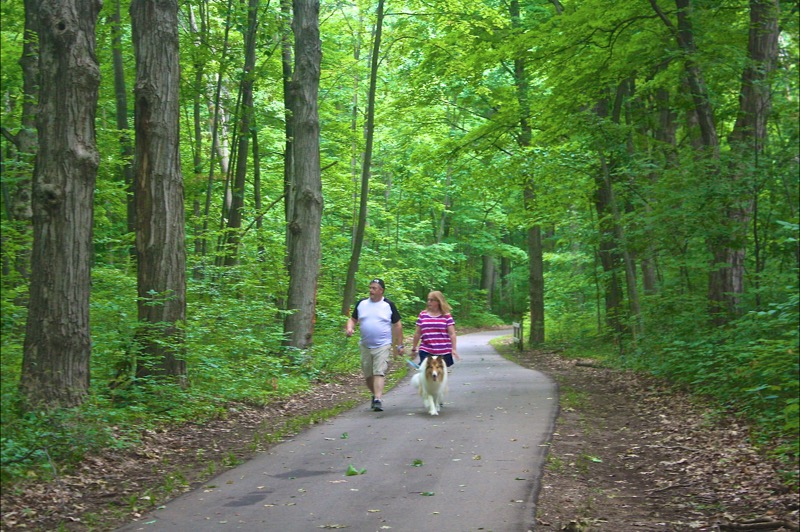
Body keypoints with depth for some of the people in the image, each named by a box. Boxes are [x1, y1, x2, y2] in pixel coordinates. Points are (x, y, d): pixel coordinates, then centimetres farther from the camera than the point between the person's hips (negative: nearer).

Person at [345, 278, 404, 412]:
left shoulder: (389, 305, -1)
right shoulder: (361, 304, 6)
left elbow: (397, 325, 4)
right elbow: (353, 319, 13)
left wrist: (399, 345, 4)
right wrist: (349, 328, -10)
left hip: (383, 346, -4)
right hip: (365, 346, 4)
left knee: (379, 373, -15)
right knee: (368, 375, 11)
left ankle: (378, 400, -20)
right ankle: (375, 394, 32)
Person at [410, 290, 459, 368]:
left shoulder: (446, 316, 2)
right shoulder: (423, 315, 7)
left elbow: (452, 333, 1)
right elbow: (417, 333, 12)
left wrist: (454, 349, -6)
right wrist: (414, 349, 15)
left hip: (443, 352, -1)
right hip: (426, 351, 1)